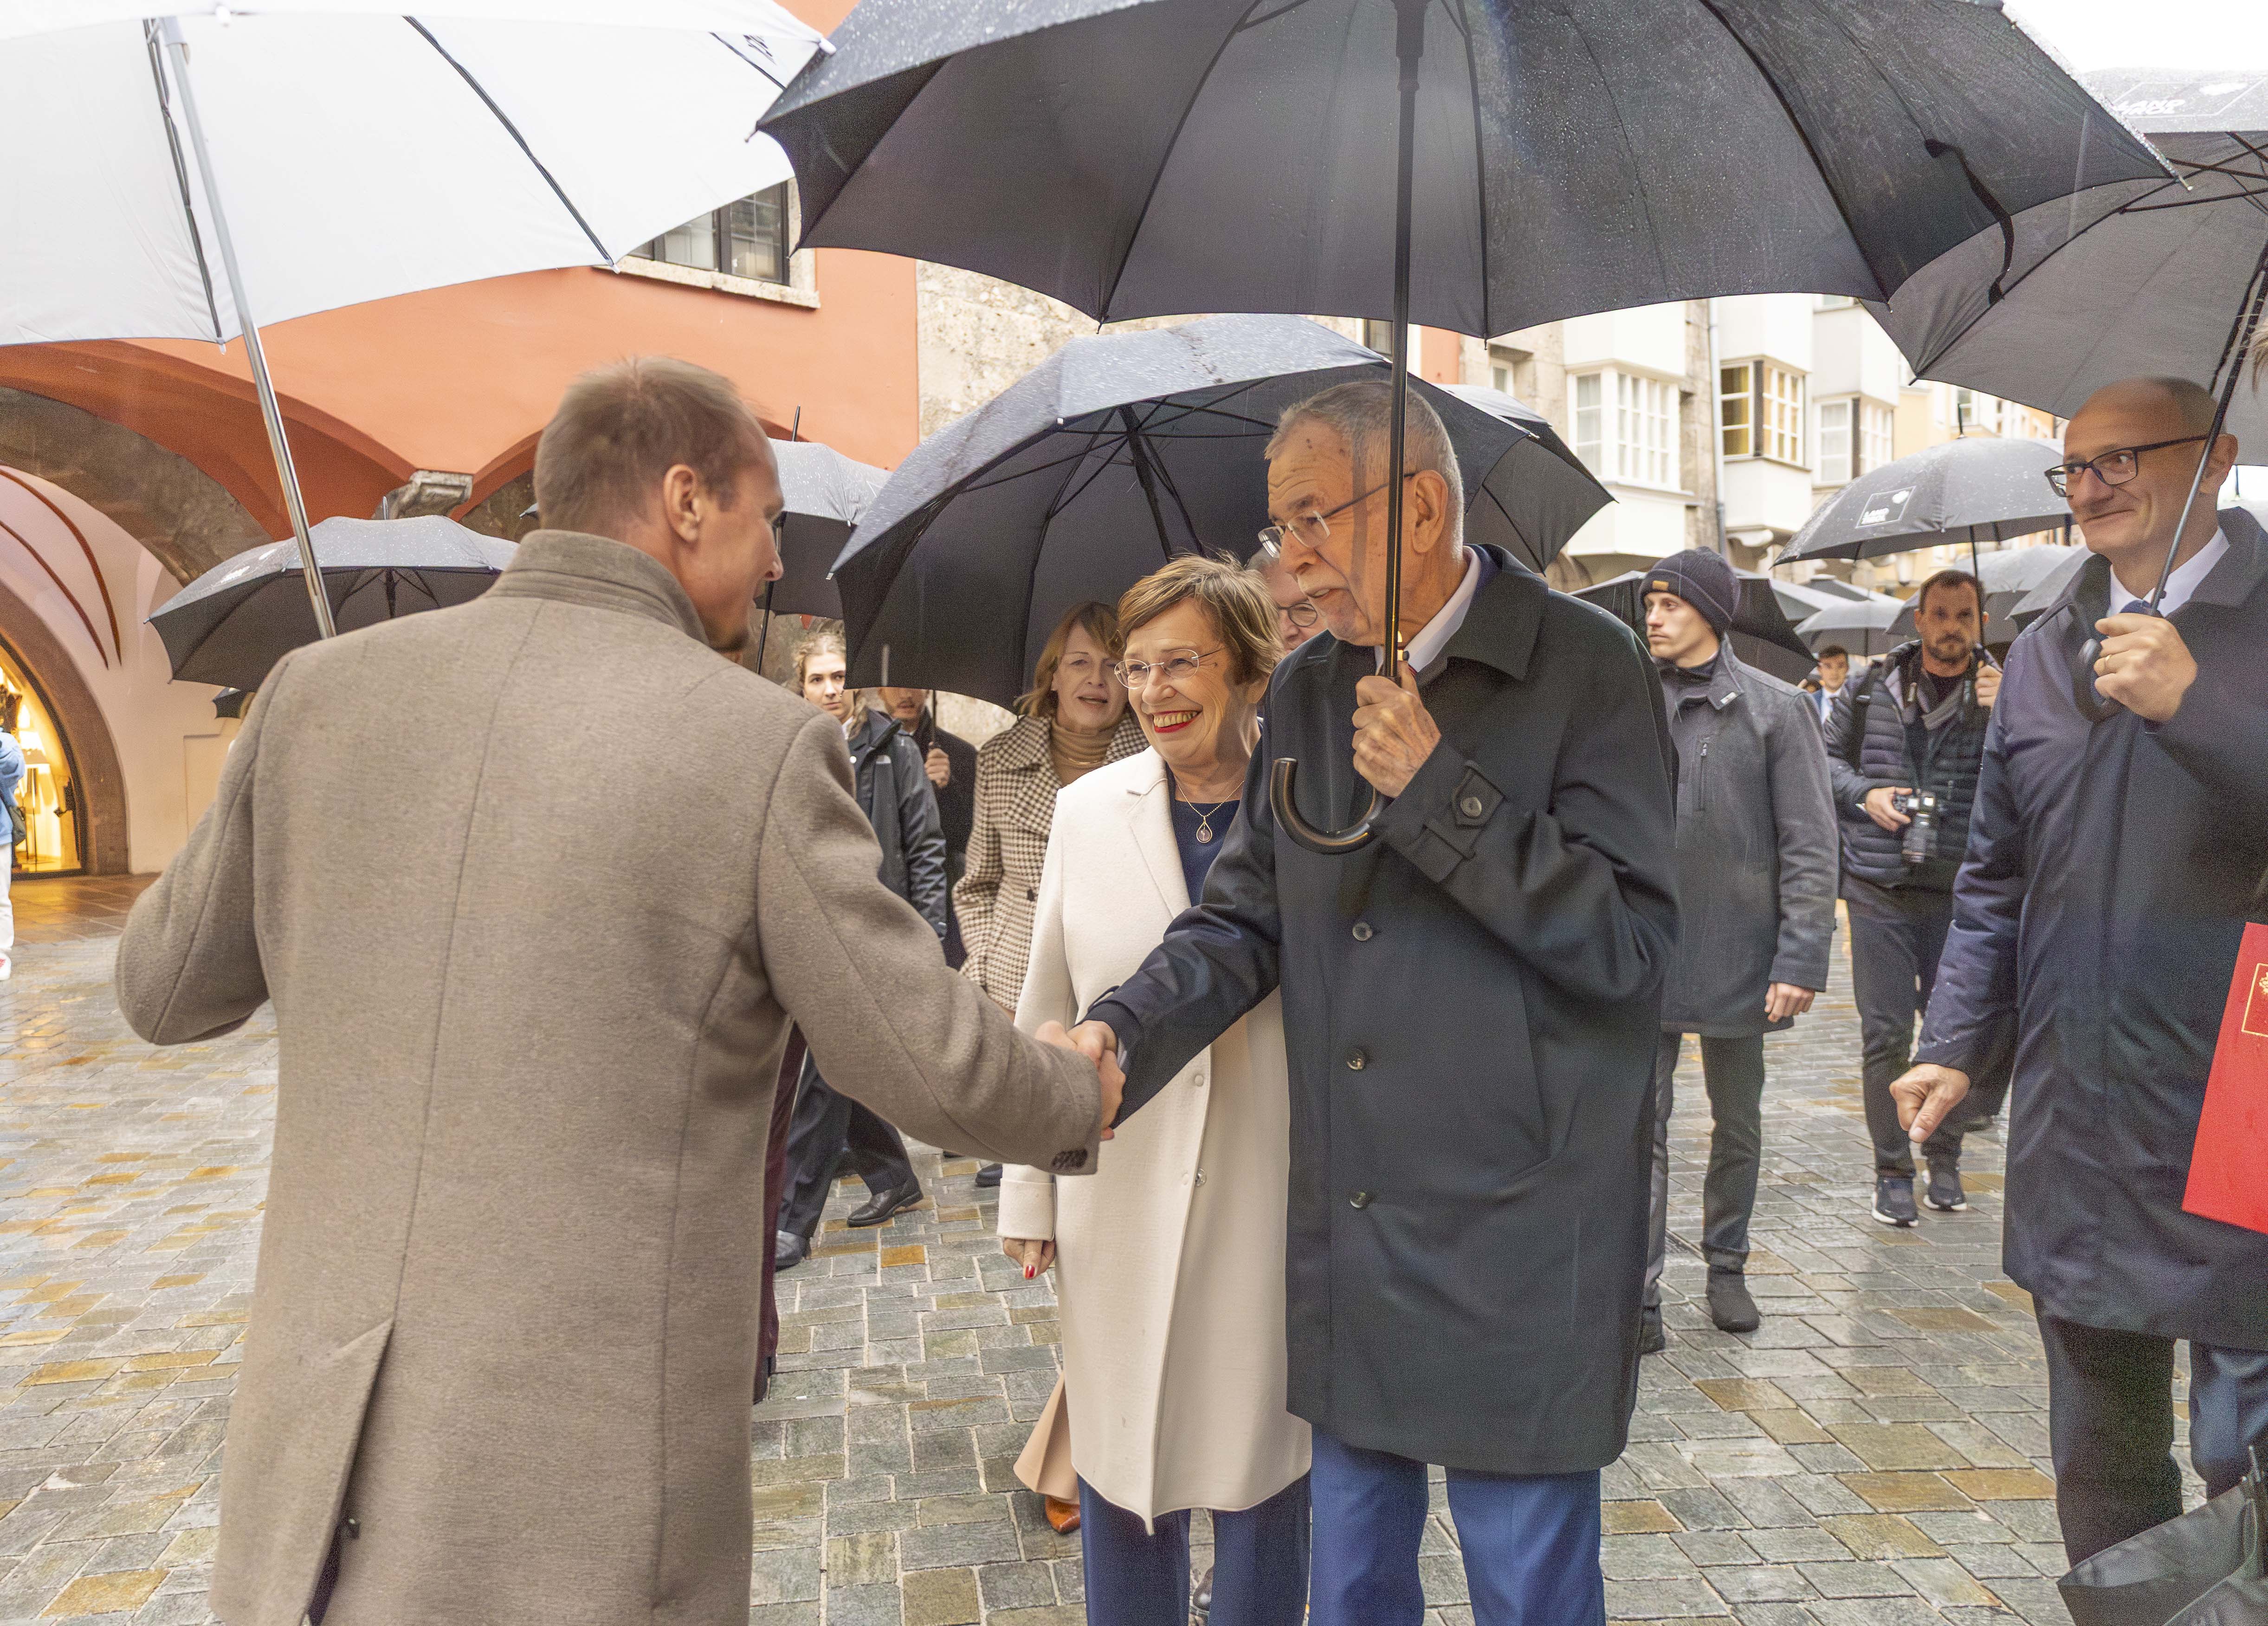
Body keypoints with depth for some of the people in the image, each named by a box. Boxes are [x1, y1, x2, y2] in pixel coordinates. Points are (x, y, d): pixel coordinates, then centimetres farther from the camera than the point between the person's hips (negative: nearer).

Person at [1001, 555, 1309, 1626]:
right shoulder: (1086, 811, 3)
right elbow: (1043, 1014, 7)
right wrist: (1030, 1193, 7)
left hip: (1272, 1202, -2)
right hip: (1119, 1204, 2)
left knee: (1260, 1459, 14)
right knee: (1119, 1460, 14)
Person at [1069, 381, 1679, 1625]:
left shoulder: (1583, 668, -9)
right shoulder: (1305, 695, 8)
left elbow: (1633, 941, -14)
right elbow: (1243, 920, 9)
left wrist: (1438, 790, -21)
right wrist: (1123, 1032, -8)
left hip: (1514, 1246, -5)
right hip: (1345, 1243, 6)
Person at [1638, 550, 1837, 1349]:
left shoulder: (1773, 708, -2)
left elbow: (1809, 846, -4)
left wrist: (1801, 960, -12)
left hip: (1736, 949, 0)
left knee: (1738, 1124, 15)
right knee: (1642, 1126, -2)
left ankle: (1727, 1267, 32)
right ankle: (1641, 1296, 5)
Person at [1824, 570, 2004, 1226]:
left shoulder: (2002, 695, 4)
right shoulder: (1873, 688, 6)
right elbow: (1827, 756, 14)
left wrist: (2001, 715, -18)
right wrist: (1864, 793, -4)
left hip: (1961, 894, 0)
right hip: (1880, 890, 0)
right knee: (1885, 1036, 1)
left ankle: (1944, 1156, 27)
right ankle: (1893, 1170, 16)